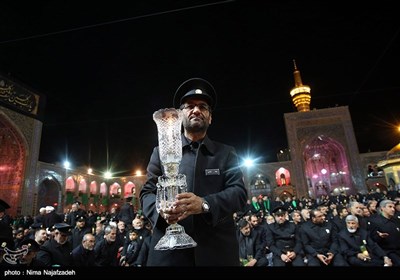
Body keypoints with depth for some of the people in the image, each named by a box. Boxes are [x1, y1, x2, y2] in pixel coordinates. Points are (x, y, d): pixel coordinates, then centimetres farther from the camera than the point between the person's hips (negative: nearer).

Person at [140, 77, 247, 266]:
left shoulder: (226, 153, 8)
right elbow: (147, 193, 5)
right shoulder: (161, 152, 9)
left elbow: (239, 192, -3)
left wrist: (204, 204, -23)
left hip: (217, 251, 1)